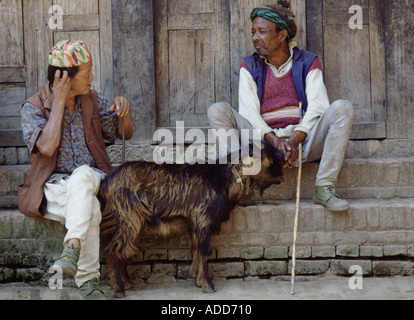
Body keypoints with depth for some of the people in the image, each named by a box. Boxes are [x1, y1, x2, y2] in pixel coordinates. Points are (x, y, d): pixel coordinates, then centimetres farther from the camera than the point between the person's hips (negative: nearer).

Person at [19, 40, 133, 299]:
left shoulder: (92, 100, 8)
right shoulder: (34, 108, -4)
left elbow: (125, 134, 14)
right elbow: (47, 147, -21)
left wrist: (124, 111, -8)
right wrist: (60, 101, -17)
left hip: (92, 180, 2)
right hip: (53, 187, -2)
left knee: (82, 176, -35)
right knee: (91, 209, -33)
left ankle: (72, 250, -47)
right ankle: (88, 282, -32)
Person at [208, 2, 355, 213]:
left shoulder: (308, 62, 10)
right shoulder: (250, 66, 13)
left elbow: (318, 107, -4)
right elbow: (248, 111, 0)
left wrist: (294, 141, -22)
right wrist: (274, 140, -20)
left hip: (303, 141, 0)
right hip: (263, 143, 1)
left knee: (342, 108, -24)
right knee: (218, 110, -19)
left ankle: (324, 189, -30)